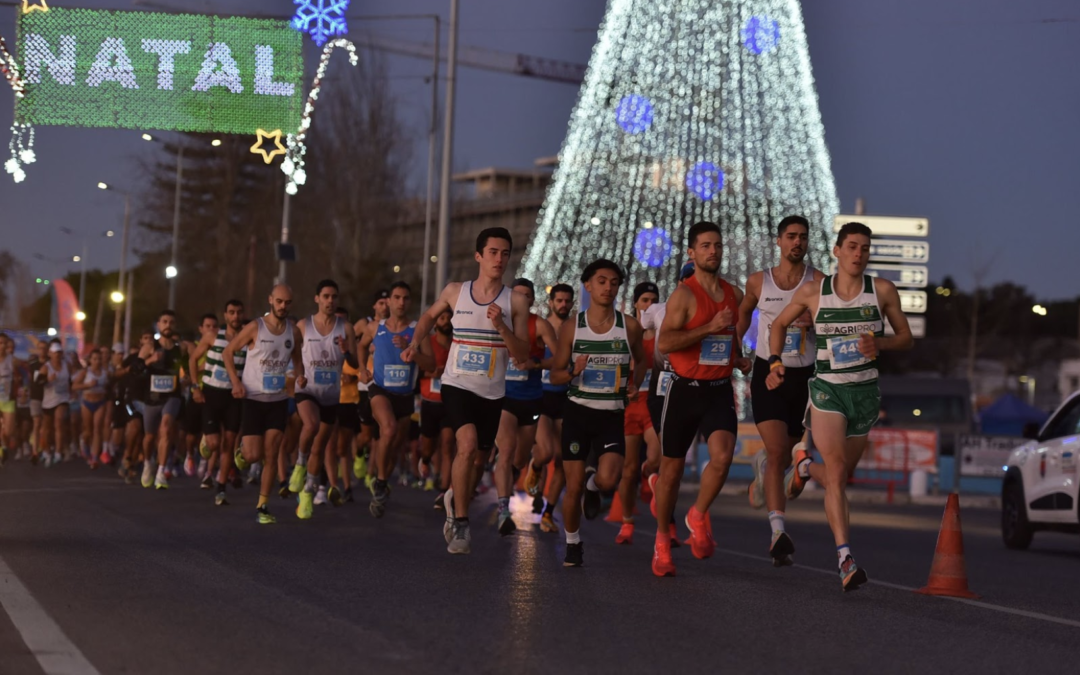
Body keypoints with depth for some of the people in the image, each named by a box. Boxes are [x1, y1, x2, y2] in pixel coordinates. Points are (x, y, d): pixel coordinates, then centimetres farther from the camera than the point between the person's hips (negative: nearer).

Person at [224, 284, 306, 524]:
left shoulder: (294, 331, 1)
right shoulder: (255, 328, -11)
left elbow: (297, 359, 17)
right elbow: (227, 353, -2)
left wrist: (300, 376, -5)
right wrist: (236, 381, -13)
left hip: (279, 400, 3)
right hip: (253, 399, -3)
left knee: (270, 455, -1)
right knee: (253, 456, -8)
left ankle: (263, 507, 6)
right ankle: (242, 447, 29)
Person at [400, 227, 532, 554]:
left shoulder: (515, 301, -3)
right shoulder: (455, 292, -1)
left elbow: (523, 354, -7)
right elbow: (430, 315, 21)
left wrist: (501, 326, -21)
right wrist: (414, 343, 6)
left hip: (492, 392, 2)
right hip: (457, 384, -2)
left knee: (479, 457, 12)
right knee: (468, 444, -26)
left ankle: (455, 498, 44)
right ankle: (460, 522, -15)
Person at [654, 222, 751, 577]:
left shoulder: (734, 294, 9)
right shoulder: (684, 294, -9)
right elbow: (664, 342, -20)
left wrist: (740, 359, 10)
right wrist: (710, 327, -25)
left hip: (719, 391, 3)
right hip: (685, 390, -3)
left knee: (722, 456, -21)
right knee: (672, 468, 7)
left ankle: (698, 515, 4)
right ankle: (662, 540, 25)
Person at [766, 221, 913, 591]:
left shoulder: (883, 290, -1)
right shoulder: (813, 292, -3)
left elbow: (906, 337, 7)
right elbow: (779, 324, 12)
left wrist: (879, 343, -15)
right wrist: (775, 362, -4)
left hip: (866, 393, 3)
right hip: (827, 390, -3)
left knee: (839, 475, 14)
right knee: (837, 471, -17)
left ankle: (806, 466, 50)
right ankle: (845, 559, -22)